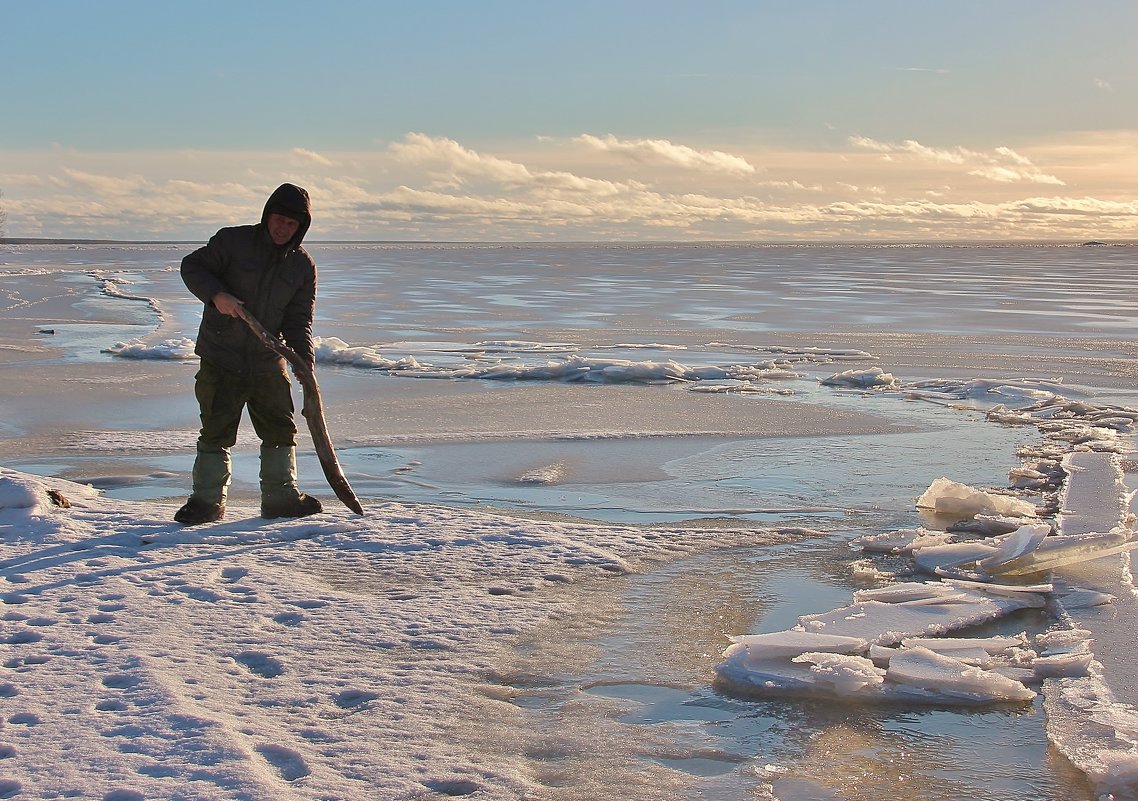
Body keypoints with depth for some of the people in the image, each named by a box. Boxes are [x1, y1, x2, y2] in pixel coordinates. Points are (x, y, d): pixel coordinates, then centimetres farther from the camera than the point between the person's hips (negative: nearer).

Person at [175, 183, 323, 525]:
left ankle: (280, 496, 23)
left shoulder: (303, 266, 3)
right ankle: (207, 500, 6)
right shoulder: (233, 241, -6)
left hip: (267, 362, 4)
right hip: (221, 358, -4)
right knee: (217, 431, -3)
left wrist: (304, 360, -15)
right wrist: (216, 295, -23)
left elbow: (298, 320, 1)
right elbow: (192, 266, -4)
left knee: (281, 429, 9)